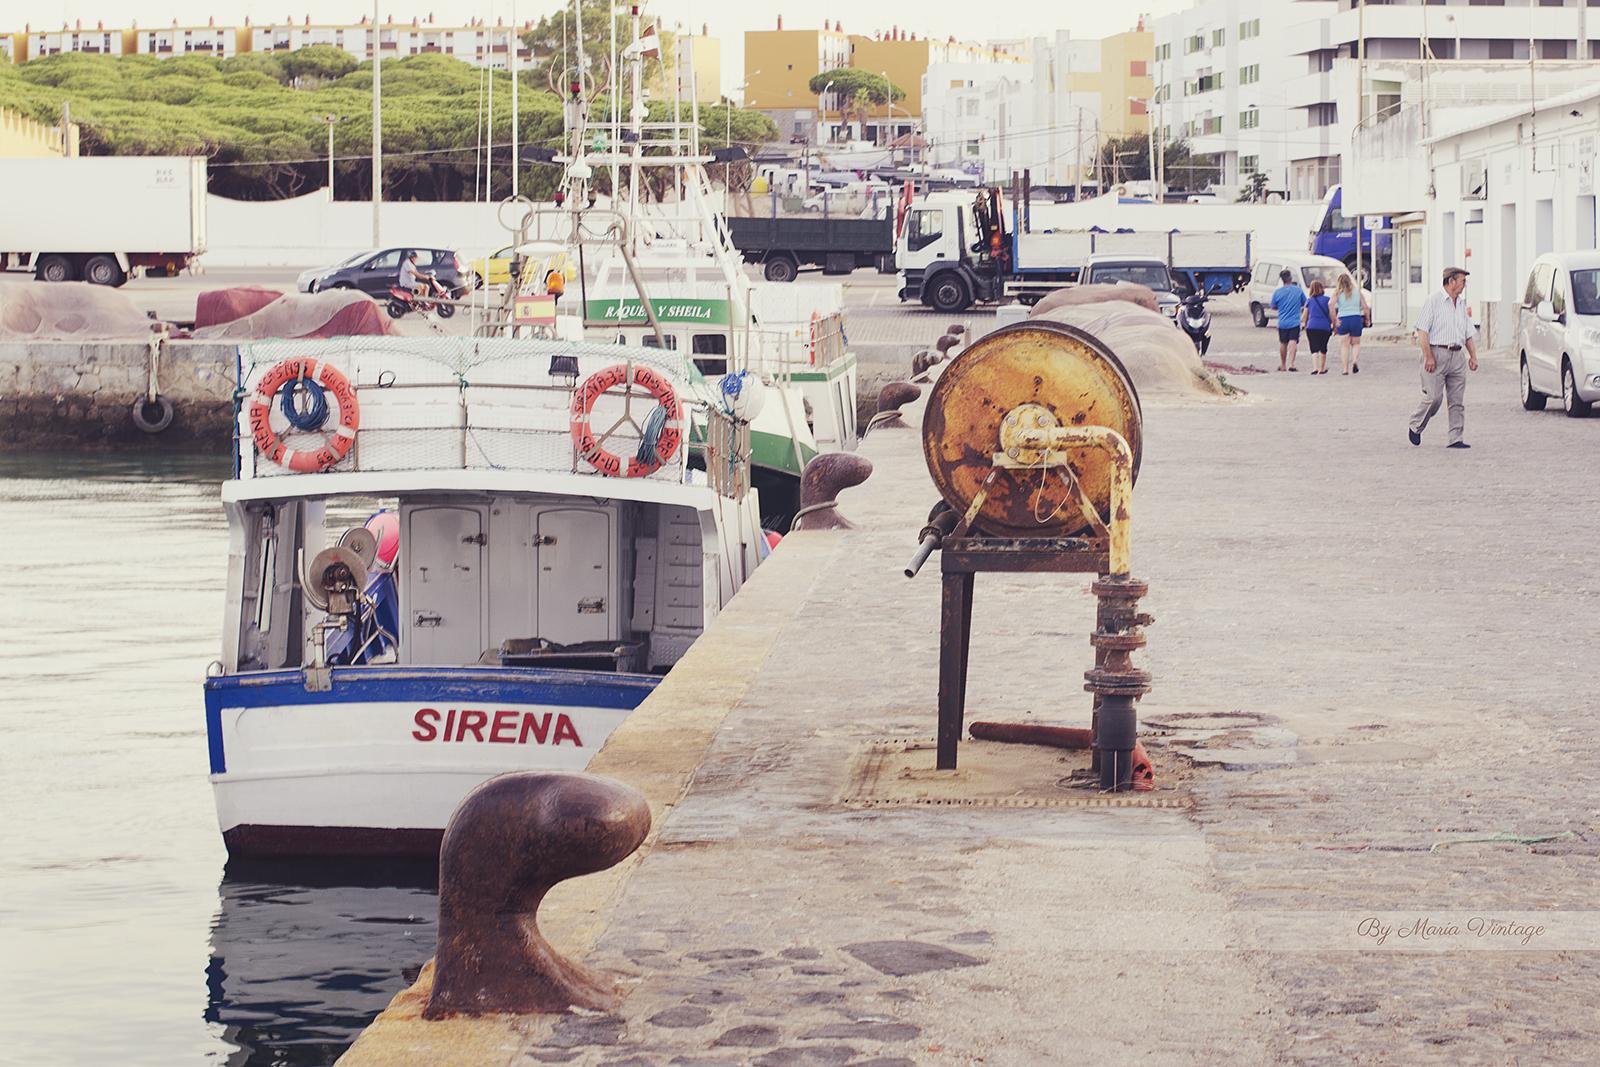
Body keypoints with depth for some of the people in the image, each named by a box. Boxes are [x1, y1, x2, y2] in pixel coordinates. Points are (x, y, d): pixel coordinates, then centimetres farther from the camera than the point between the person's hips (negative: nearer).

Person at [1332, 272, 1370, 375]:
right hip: (1356, 319, 1)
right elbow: (1365, 307, 4)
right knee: (1356, 343, 14)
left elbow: (1331, 305, -13)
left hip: (1343, 320, -1)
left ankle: (1345, 369, -3)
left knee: (1344, 345, 4)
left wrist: (1334, 320, -9)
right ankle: (1355, 361, -13)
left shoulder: (1337, 292, 3)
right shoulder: (1358, 291, 9)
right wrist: (1367, 320, 16)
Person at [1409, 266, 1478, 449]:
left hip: (1456, 356, 7)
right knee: (1434, 397, -10)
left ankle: (1456, 439, 3)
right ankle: (1415, 427, 12)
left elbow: (1467, 334, 23)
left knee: (1458, 400, 1)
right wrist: (1428, 356, -18)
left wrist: (1473, 355, 10)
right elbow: (1422, 331, -11)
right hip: (1437, 353, -7)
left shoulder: (1461, 304, 17)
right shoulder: (1433, 301, -5)